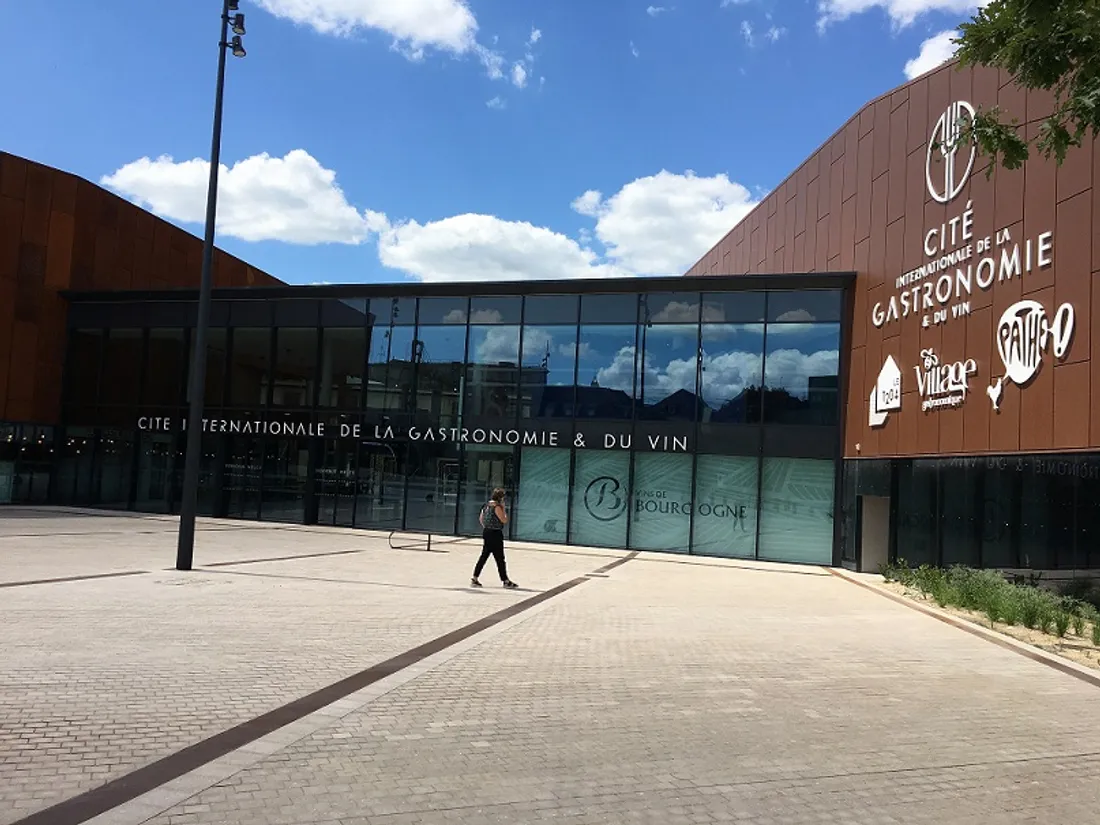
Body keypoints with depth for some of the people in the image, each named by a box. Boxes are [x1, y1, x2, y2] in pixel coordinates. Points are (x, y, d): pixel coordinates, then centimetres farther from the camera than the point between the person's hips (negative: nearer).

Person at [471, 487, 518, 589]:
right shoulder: (497, 507, -17)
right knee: (500, 558, 0)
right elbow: (504, 520, -16)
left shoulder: (487, 505, 10)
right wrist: (503, 509, -8)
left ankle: (474, 579, 12)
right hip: (495, 534, -9)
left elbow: (480, 518, 19)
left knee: (484, 556, 12)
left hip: (486, 532, 9)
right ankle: (505, 581, 9)